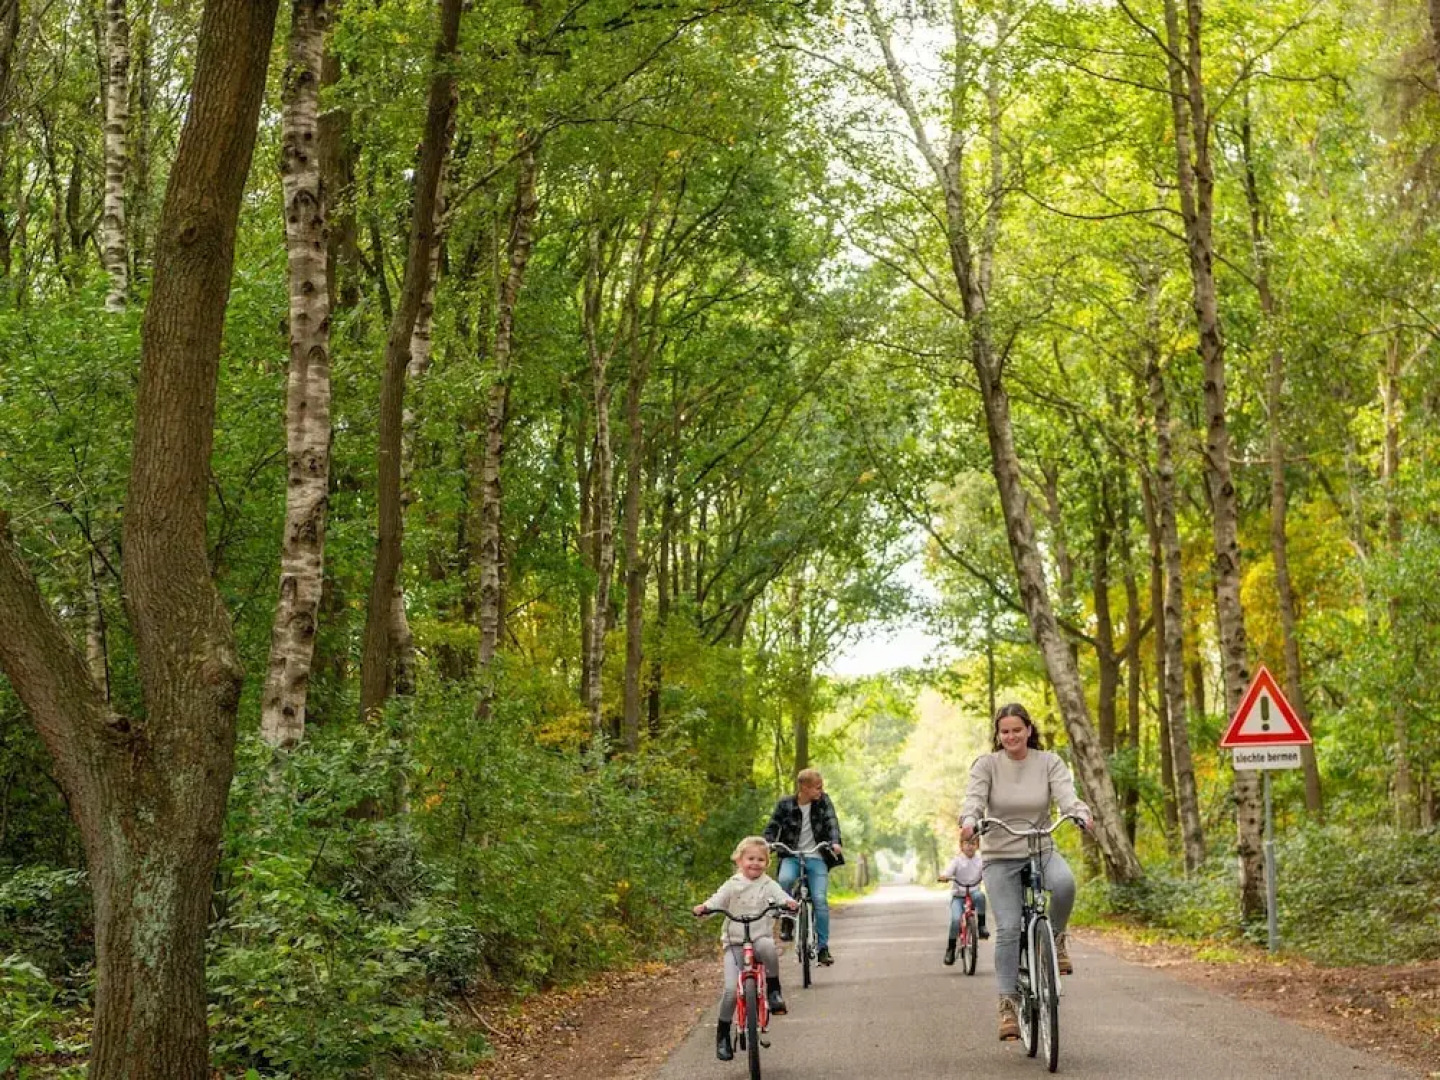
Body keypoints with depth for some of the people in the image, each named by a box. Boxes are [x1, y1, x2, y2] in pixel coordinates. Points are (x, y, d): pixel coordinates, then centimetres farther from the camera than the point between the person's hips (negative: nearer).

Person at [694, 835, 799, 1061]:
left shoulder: (768, 884, 5)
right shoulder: (733, 885, 4)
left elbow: (779, 895, -12)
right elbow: (718, 900, -7)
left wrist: (789, 902, -36)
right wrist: (704, 907, -29)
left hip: (760, 938, 0)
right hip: (734, 942, 0)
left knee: (768, 948, -37)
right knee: (730, 989, -13)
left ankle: (774, 990, -12)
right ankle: (722, 1035, 6)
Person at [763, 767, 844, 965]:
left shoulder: (823, 801, 0)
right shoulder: (785, 804, -2)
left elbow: (832, 822, -10)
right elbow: (772, 828, 2)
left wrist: (835, 842, -29)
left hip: (816, 858, 1)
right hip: (792, 856, -1)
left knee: (820, 899, -13)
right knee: (785, 879, -33)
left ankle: (823, 947, -2)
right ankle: (788, 918, -7)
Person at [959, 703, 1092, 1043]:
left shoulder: (1049, 762, 2)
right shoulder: (986, 765, -1)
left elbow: (1066, 794, -13)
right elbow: (974, 798, -15)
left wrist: (1081, 814, -36)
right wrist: (969, 821, -38)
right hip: (1000, 857, 0)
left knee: (1064, 883, -33)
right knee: (1008, 929, -11)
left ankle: (1056, 937, -4)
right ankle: (1009, 1005, -4)